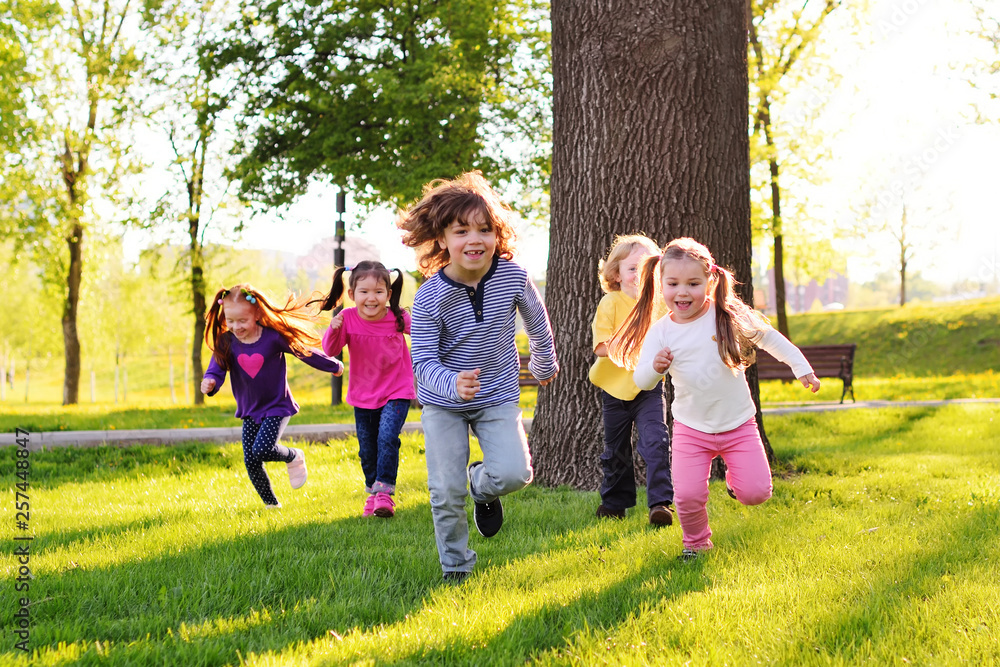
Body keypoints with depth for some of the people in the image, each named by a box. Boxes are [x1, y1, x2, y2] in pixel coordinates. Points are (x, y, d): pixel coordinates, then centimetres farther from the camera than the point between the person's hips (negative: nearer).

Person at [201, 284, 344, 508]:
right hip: (250, 410, 4)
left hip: (277, 406, -4)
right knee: (250, 461, 0)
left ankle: (294, 457, 10)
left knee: (262, 449, -23)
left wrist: (333, 366, 10)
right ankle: (271, 504, 19)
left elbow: (303, 351, -4)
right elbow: (217, 369, -15)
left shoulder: (273, 337, -16)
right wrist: (210, 382, -41)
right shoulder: (226, 342, -8)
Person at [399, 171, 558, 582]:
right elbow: (424, 362, -22)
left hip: (498, 397, 1)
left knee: (514, 473, -17)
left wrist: (544, 365, 22)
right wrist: (453, 384, -43)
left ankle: (482, 487, 20)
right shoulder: (430, 298, -22)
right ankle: (456, 568, 19)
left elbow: (536, 321, 6)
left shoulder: (512, 276, -15)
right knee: (447, 491, -4)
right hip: (443, 402, -1)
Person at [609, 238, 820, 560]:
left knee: (755, 493, -7)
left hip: (738, 424, 0)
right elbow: (641, 381, -12)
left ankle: (734, 478, 30)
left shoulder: (729, 315, -10)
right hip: (691, 427, 0)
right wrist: (655, 367, -34)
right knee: (688, 495, -15)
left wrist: (801, 367, 9)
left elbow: (769, 338, 5)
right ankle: (696, 540, 17)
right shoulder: (660, 332, -9)